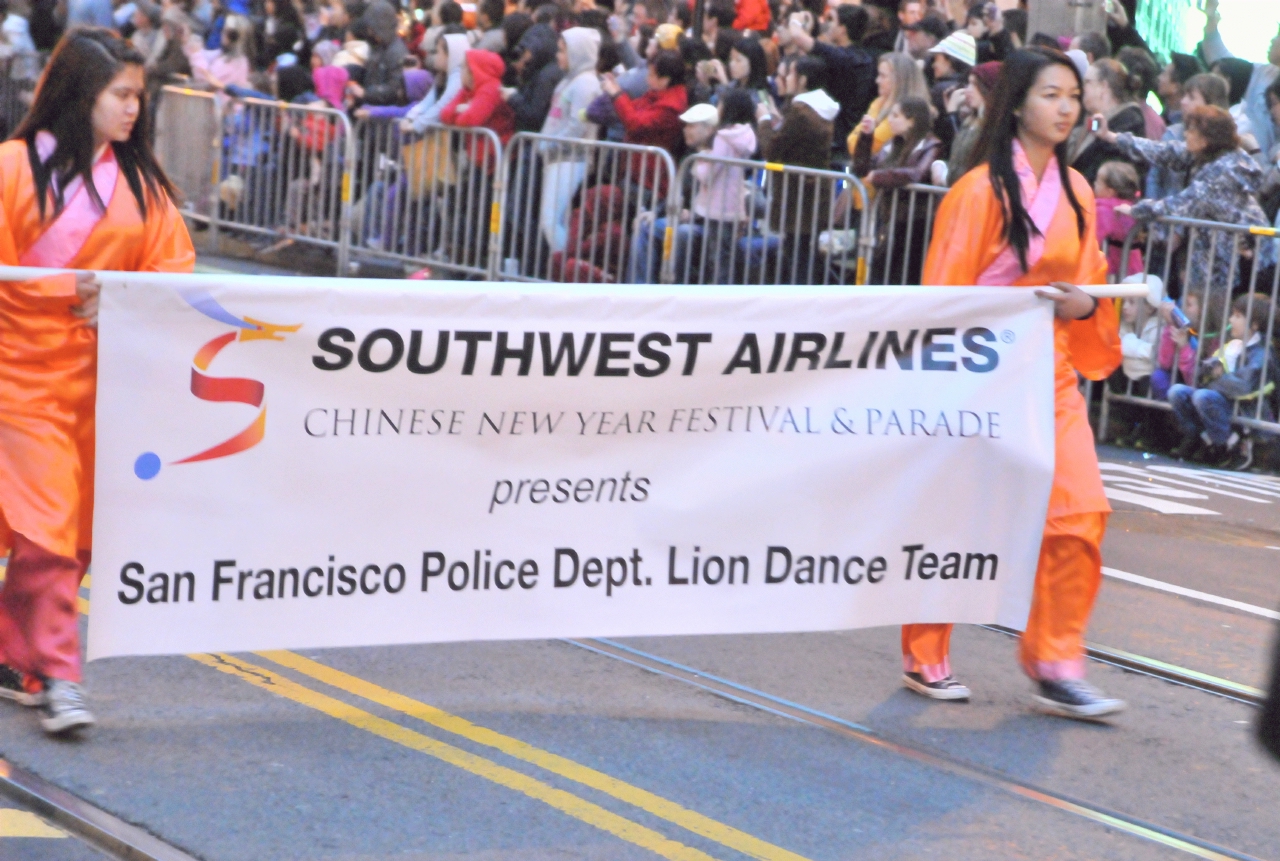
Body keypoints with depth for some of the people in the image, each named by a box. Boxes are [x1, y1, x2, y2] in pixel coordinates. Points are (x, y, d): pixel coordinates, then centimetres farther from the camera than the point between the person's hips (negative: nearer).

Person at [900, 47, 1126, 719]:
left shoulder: (1076, 192, 9)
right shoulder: (983, 189, -10)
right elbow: (947, 293, -8)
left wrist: (1084, 305, 1)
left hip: (1052, 374, 5)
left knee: (1080, 516, -7)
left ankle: (1056, 668, 1)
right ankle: (924, 661, 20)